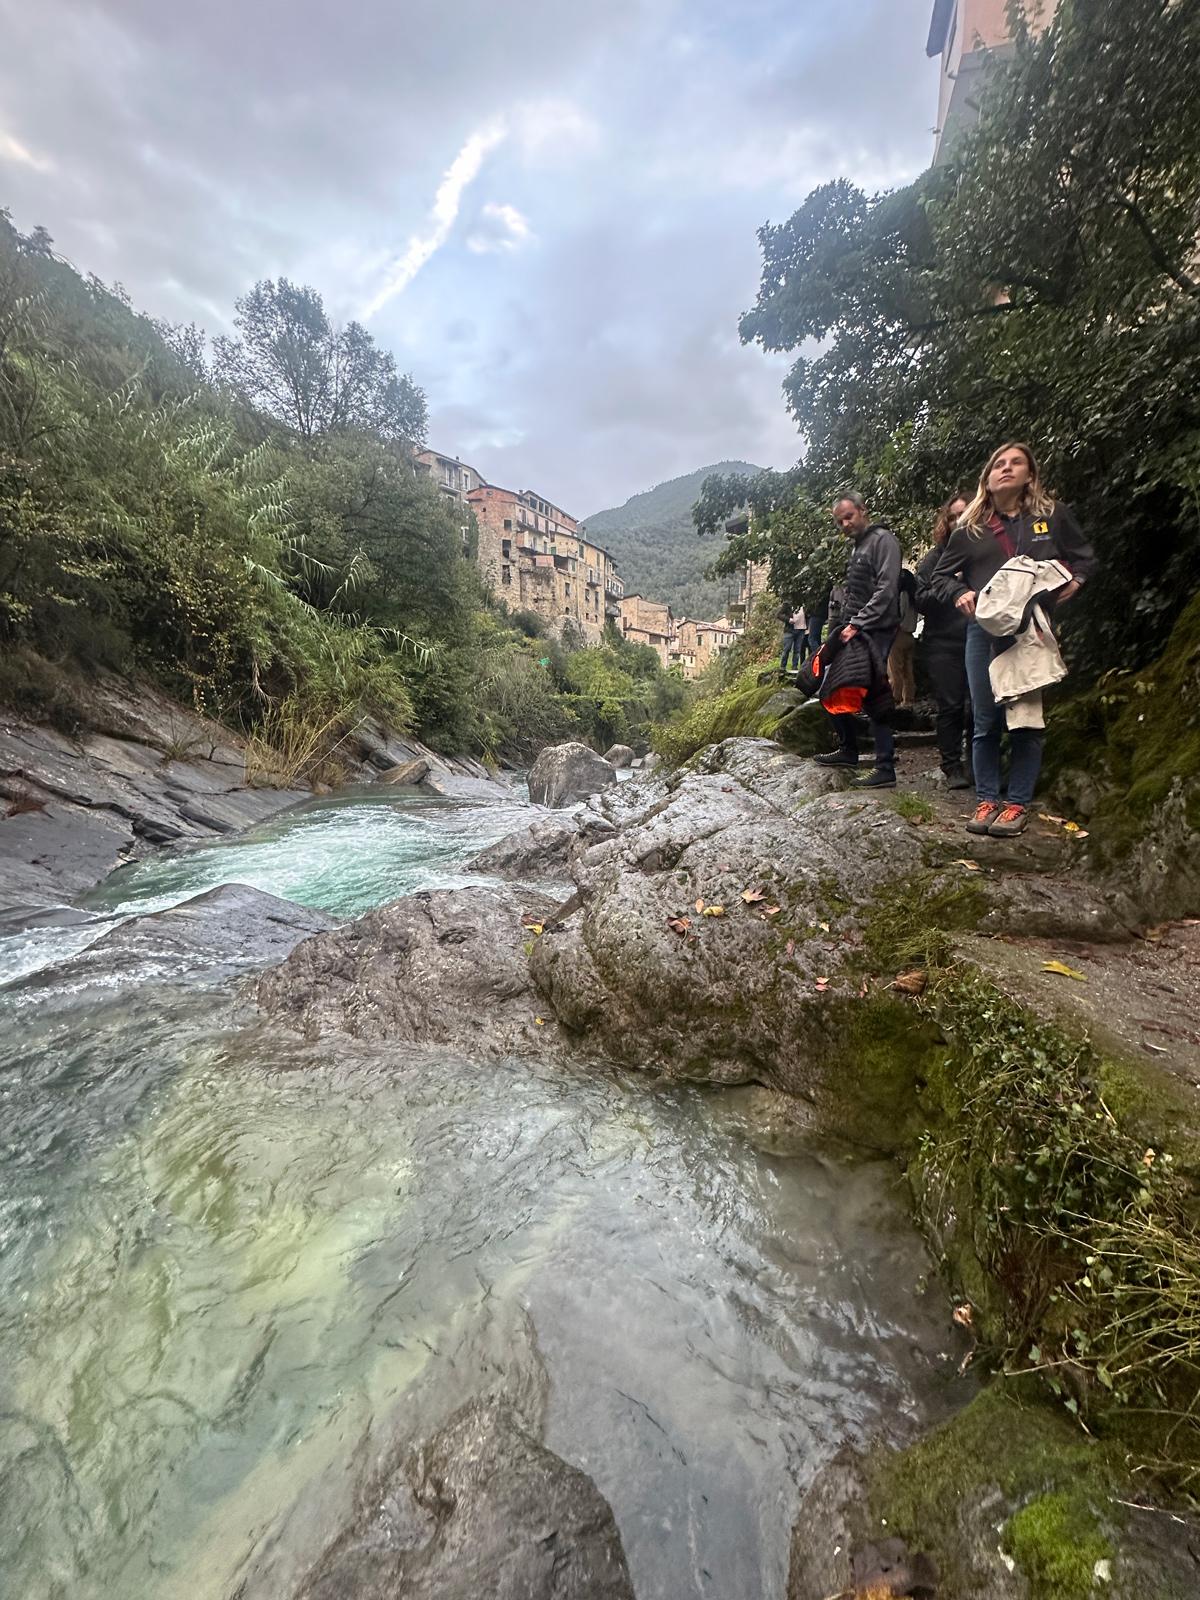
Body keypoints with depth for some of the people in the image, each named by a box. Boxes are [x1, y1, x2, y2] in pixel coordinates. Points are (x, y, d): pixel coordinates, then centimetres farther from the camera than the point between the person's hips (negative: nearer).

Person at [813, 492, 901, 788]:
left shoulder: (882, 540, -5)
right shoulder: (857, 548, 23)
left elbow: (886, 589, -16)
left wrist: (856, 624, -20)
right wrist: (841, 629, 13)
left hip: (873, 634, -9)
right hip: (853, 633, 9)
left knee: (875, 700, -11)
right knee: (832, 692, 11)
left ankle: (886, 769, -8)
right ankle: (848, 750, 25)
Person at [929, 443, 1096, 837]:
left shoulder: (1053, 515, 9)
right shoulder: (970, 527, 10)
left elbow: (1085, 557, 17)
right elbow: (940, 575, 15)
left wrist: (1075, 580, -4)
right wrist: (960, 593, -5)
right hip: (984, 630, 1)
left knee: (1027, 719, 0)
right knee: (986, 721, 3)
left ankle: (1018, 804, 9)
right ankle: (986, 800, 13)